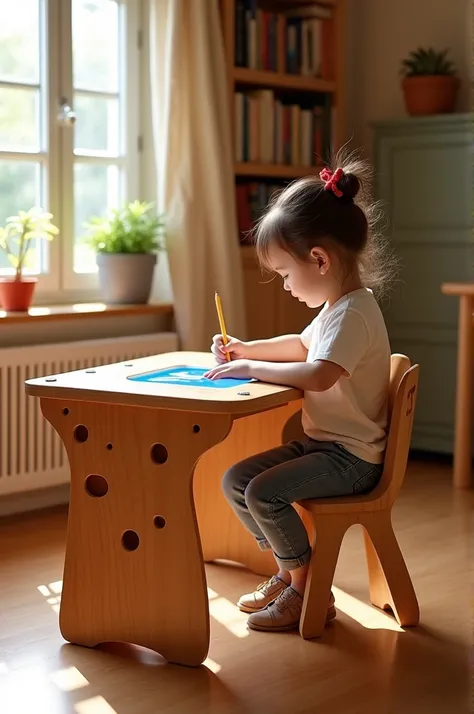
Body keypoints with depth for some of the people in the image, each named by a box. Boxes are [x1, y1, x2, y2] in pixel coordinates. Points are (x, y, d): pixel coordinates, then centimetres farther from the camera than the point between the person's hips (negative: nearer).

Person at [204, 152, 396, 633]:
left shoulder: (352, 314, -22)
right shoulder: (338, 306, 11)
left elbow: (318, 374, -38)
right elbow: (303, 346, 30)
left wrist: (251, 368, -27)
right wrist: (247, 349, 16)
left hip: (349, 457, -10)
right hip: (322, 443, 11)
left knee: (264, 491, -24)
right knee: (235, 479, 6)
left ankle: (308, 592, -7)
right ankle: (287, 570, 17)